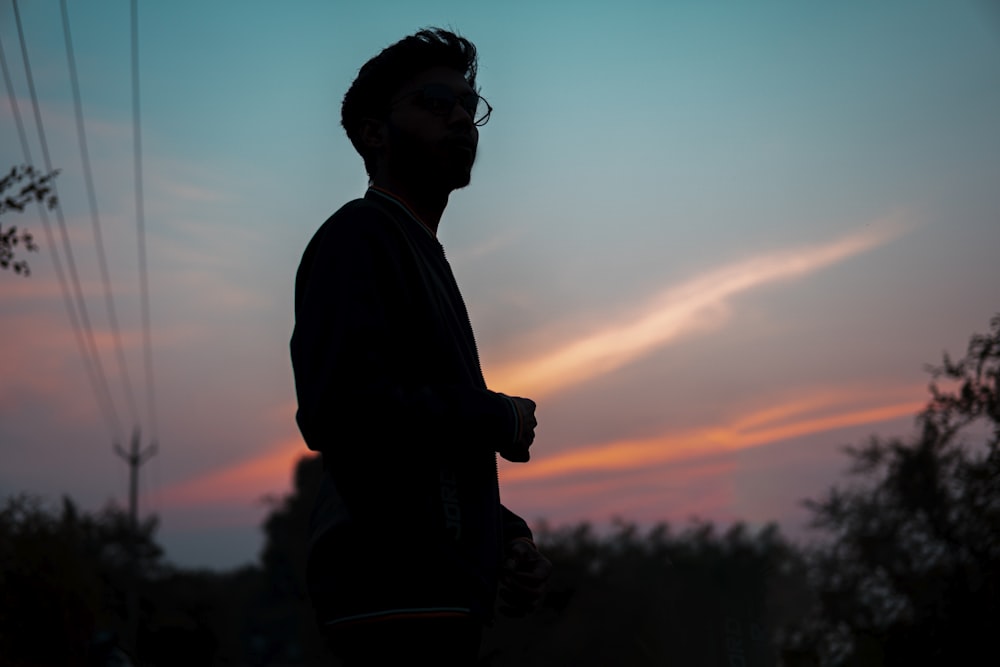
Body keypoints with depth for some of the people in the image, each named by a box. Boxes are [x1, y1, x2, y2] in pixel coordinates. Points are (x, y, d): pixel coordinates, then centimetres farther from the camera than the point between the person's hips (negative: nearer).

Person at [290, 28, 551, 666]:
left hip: (431, 593, 10)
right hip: (399, 595, -10)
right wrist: (500, 420, -8)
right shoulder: (358, 236, -4)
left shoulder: (422, 253, 26)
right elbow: (339, 409, -21)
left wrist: (507, 538, 9)